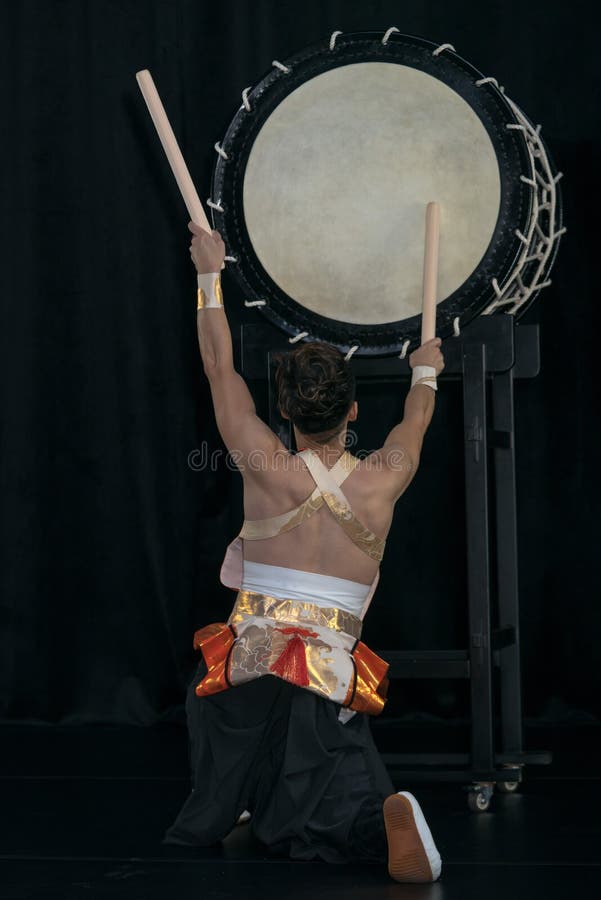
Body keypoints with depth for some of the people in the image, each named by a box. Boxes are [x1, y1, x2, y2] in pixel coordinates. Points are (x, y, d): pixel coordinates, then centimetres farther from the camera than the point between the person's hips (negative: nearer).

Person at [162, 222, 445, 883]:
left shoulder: (266, 469, -2)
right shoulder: (382, 482, 3)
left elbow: (220, 367, 10)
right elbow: (414, 423, 27)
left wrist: (210, 273, 21)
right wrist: (425, 373, 48)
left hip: (247, 661, 0)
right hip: (330, 675, 0)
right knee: (323, 822, -6)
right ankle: (385, 821, -33)